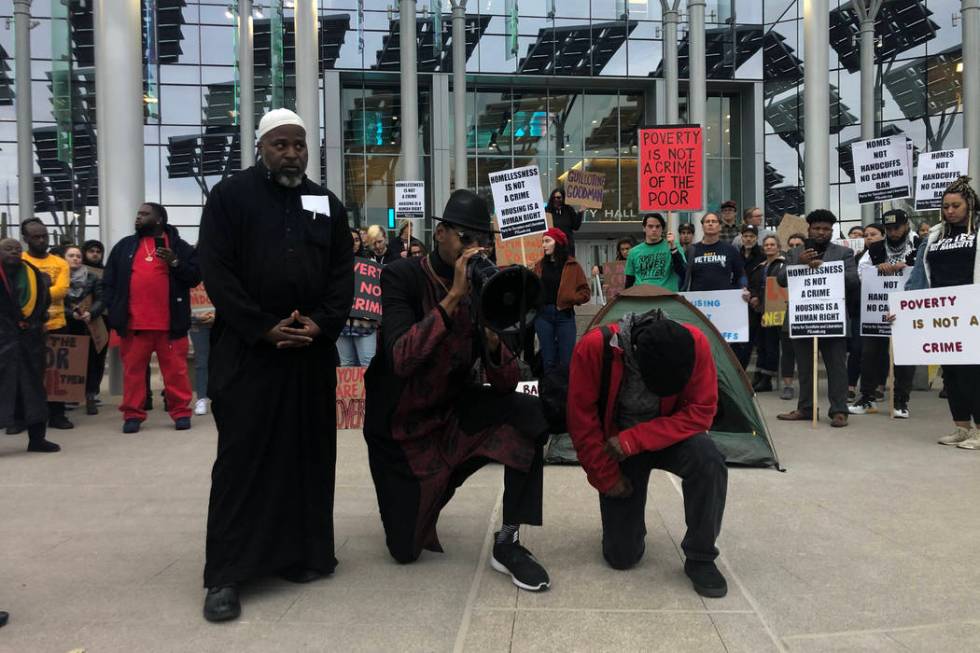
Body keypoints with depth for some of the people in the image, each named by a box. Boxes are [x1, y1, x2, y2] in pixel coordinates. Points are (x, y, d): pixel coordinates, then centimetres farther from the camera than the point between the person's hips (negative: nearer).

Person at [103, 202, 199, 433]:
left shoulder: (179, 246, 6)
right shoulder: (124, 246, 15)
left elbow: (195, 276, 1)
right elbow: (109, 279, 15)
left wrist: (175, 262, -14)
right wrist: (110, 308, 6)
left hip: (169, 322, -2)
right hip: (133, 322, 3)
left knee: (175, 369, 2)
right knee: (133, 369, 6)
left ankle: (181, 412, 10)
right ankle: (132, 415, 14)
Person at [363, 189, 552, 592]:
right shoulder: (402, 278, -17)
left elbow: (505, 385, -11)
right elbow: (401, 361, -33)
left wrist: (492, 334, -30)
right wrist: (454, 296, -36)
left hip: (455, 413, 3)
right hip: (401, 427, -2)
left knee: (529, 414, -25)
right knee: (405, 550, 1)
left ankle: (507, 543, -13)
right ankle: (417, 497, 36)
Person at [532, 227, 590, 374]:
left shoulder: (572, 265, 1)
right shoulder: (540, 265, 10)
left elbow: (585, 292, 0)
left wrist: (568, 300, -14)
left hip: (564, 315, -2)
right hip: (543, 315, 2)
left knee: (566, 360, 0)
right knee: (548, 360, 5)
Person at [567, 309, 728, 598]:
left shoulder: (694, 344, -26)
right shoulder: (594, 347, -30)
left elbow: (700, 412, -22)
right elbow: (582, 420, -20)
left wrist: (634, 440, -29)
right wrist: (607, 478, -14)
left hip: (668, 437, 1)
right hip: (618, 447, -1)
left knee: (708, 459, -35)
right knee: (621, 556, -5)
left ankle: (700, 558, -14)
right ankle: (624, 514, 30)